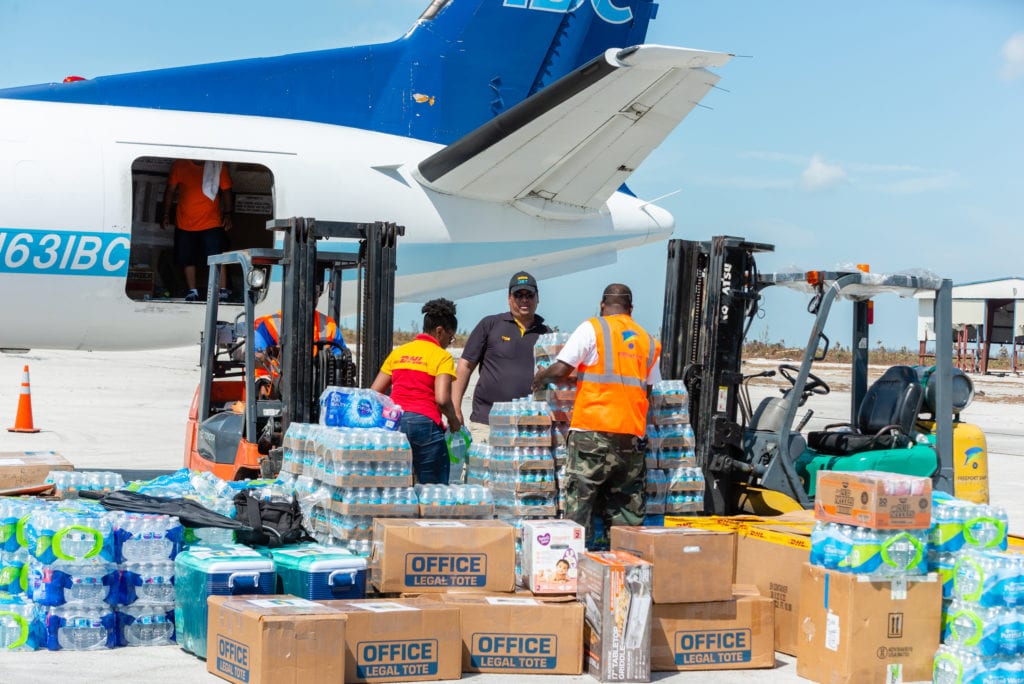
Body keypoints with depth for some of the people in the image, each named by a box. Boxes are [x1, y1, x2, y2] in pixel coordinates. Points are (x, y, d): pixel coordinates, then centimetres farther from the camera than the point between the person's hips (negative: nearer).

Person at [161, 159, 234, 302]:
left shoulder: (219, 166, -3)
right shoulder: (179, 165, 0)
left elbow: (226, 191, 3)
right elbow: (170, 190, 7)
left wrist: (228, 214, -6)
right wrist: (166, 215, 3)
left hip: (211, 224, -2)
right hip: (184, 224, 2)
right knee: (188, 260, 8)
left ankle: (223, 291, -5)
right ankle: (192, 291, 19)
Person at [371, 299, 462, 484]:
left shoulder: (398, 352, 16)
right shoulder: (442, 356, -1)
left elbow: (374, 393, 13)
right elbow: (442, 399, -13)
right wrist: (454, 421, 4)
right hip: (424, 423, -6)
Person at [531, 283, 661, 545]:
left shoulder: (592, 328, 0)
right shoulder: (647, 340, 15)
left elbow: (561, 369, -4)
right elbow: (651, 389, 16)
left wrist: (540, 378, 15)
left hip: (593, 429, -4)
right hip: (632, 433, 4)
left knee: (579, 502, -2)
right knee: (628, 510, 8)